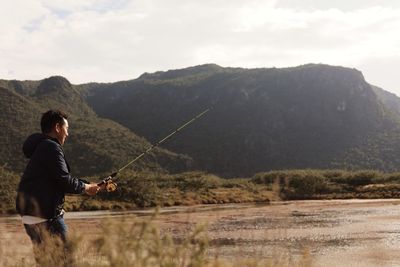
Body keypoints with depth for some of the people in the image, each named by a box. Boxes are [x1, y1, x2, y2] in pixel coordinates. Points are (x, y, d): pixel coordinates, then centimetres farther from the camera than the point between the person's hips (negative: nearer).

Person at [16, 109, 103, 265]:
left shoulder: (41, 147, 20)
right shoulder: (51, 148, -12)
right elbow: (64, 181, -17)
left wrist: (86, 185, 19)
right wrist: (85, 187, -1)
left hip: (30, 216, 10)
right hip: (45, 216, -10)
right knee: (64, 256, -7)